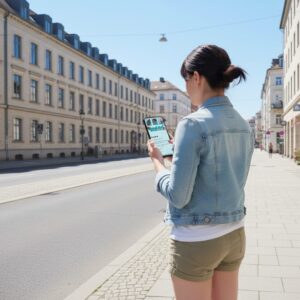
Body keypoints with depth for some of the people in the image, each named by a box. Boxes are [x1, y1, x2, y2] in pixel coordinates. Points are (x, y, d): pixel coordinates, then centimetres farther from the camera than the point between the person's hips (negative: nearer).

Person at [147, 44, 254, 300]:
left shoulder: (193, 124, -19)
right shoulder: (244, 127, 5)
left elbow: (177, 196, -19)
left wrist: (157, 160, -3)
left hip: (196, 240, -7)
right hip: (234, 235, 7)